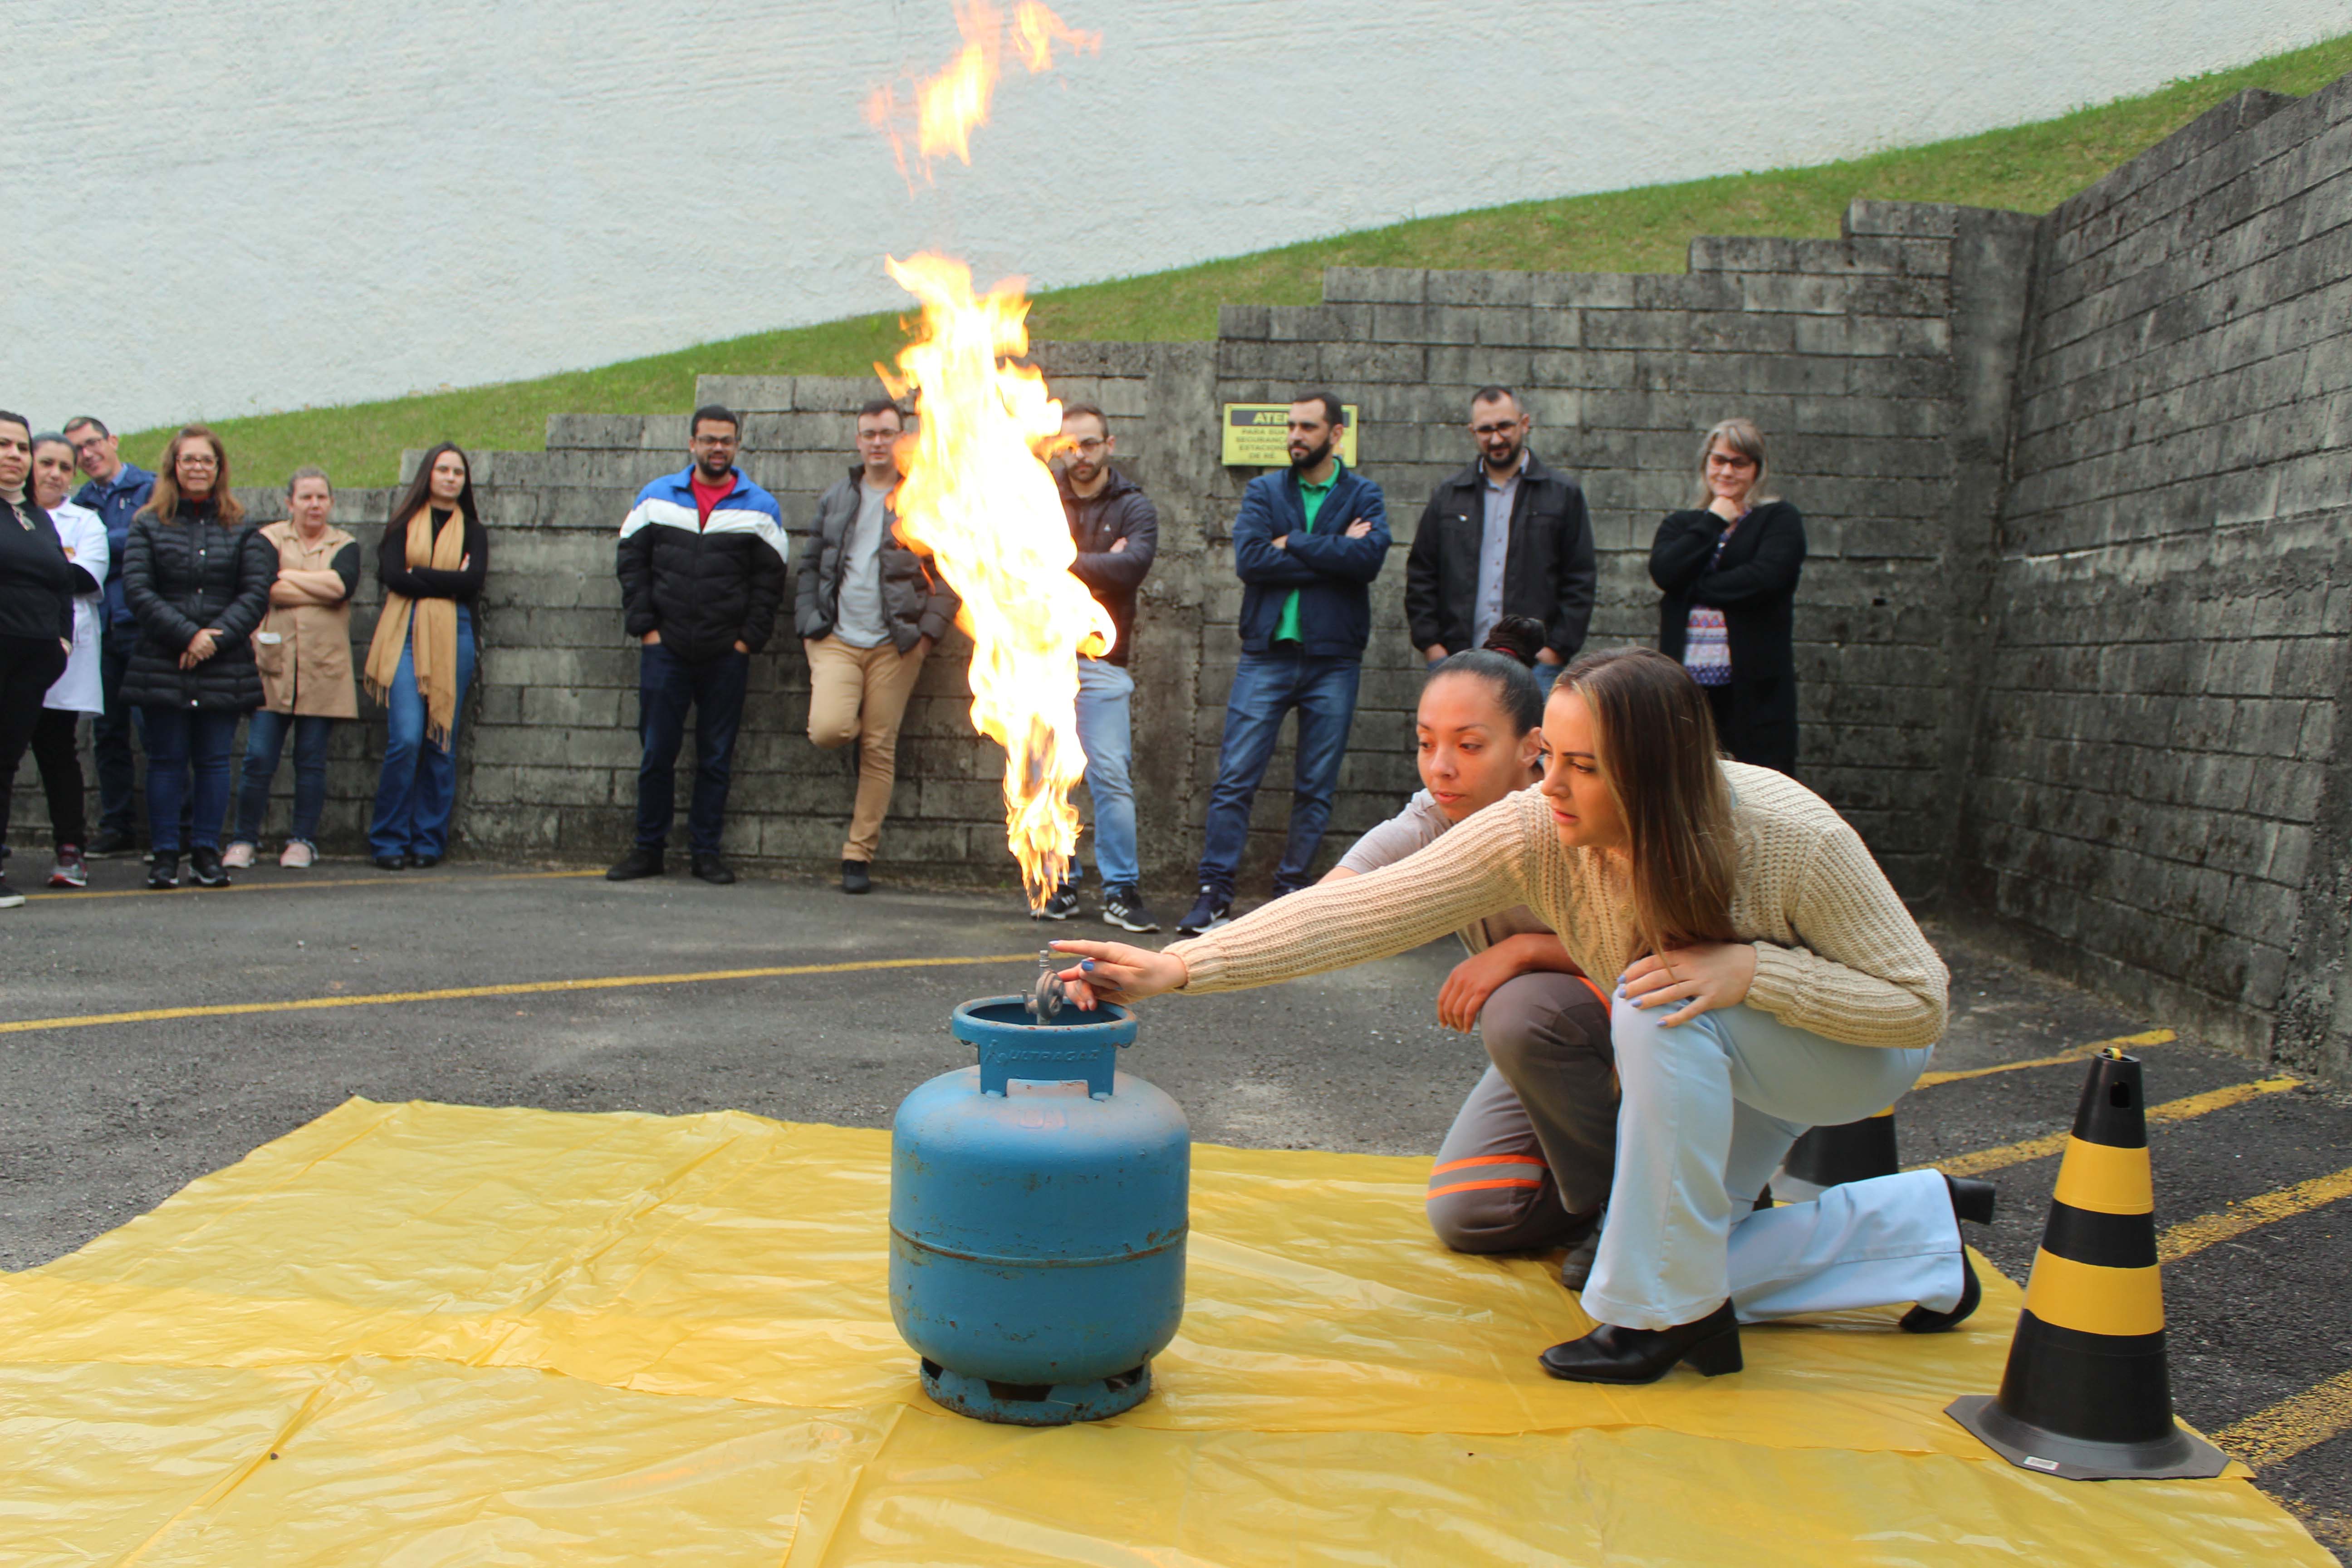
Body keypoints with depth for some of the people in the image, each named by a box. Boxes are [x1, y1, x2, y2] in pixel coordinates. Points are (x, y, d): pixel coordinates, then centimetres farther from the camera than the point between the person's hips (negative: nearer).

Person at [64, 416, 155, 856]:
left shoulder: (151, 488, 0)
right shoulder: (80, 502, 18)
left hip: (140, 626, -6)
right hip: (100, 629, 6)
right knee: (107, 733, 9)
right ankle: (116, 826, 16)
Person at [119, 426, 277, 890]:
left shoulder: (243, 530, 8)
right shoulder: (148, 525, 6)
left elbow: (257, 592, -1)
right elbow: (137, 590, -3)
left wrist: (216, 639, -13)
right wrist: (188, 635, -13)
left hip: (225, 667, 1)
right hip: (162, 666, 0)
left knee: (214, 761, 3)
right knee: (167, 760, 3)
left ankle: (206, 852, 12)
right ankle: (164, 854, 9)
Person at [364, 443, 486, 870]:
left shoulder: (472, 530, 14)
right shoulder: (404, 523, 12)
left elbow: (474, 582, -4)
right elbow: (391, 574, -4)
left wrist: (419, 575, -6)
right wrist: (447, 582, -6)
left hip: (452, 637, 1)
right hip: (406, 637, -1)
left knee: (441, 742, 1)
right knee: (406, 739, -12)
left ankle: (429, 841, 9)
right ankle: (389, 842, -2)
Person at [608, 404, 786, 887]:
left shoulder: (761, 508, 6)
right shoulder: (656, 498, 9)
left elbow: (770, 579, 5)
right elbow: (632, 562, 8)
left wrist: (748, 639, -3)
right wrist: (644, 626, -1)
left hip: (727, 655, 0)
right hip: (664, 649, 1)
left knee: (717, 758, 4)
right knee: (657, 752, 3)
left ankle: (707, 851, 13)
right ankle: (649, 848, 14)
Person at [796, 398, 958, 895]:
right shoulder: (836, 498, 15)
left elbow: (949, 573, 2)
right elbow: (811, 565, 17)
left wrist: (929, 631, -8)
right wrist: (809, 623, 5)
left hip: (896, 644, -2)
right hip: (837, 639, 2)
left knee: (879, 751, 0)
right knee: (828, 730, -21)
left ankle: (859, 855, 10)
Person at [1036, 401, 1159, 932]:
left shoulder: (1134, 506, 6)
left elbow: (1131, 566, -12)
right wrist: (1097, 564, -10)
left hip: (1099, 658, -2)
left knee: (1111, 776, -9)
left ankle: (1121, 891, -3)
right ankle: (1059, 885, 14)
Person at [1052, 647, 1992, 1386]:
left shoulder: (1794, 839, -36)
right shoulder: (1535, 833, -28)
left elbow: (1920, 1004, -25)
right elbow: (1359, 913, -31)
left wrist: (1749, 967, -39)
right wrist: (1180, 967, -40)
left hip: (1861, 1052, -5)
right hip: (1708, 1059, 6)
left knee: (1662, 1006, -35)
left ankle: (1674, 1312, -15)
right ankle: (1916, 1221, 23)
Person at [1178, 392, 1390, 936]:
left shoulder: (1362, 495, 7)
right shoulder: (1264, 492, 9)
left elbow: (1370, 556, -14)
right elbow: (1248, 558, -9)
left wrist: (1293, 544, -10)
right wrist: (1332, 554, -10)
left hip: (1333, 660, 0)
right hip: (1267, 653, 0)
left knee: (1317, 789, 4)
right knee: (1234, 780, -5)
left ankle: (1291, 890, 15)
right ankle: (1215, 892, 0)